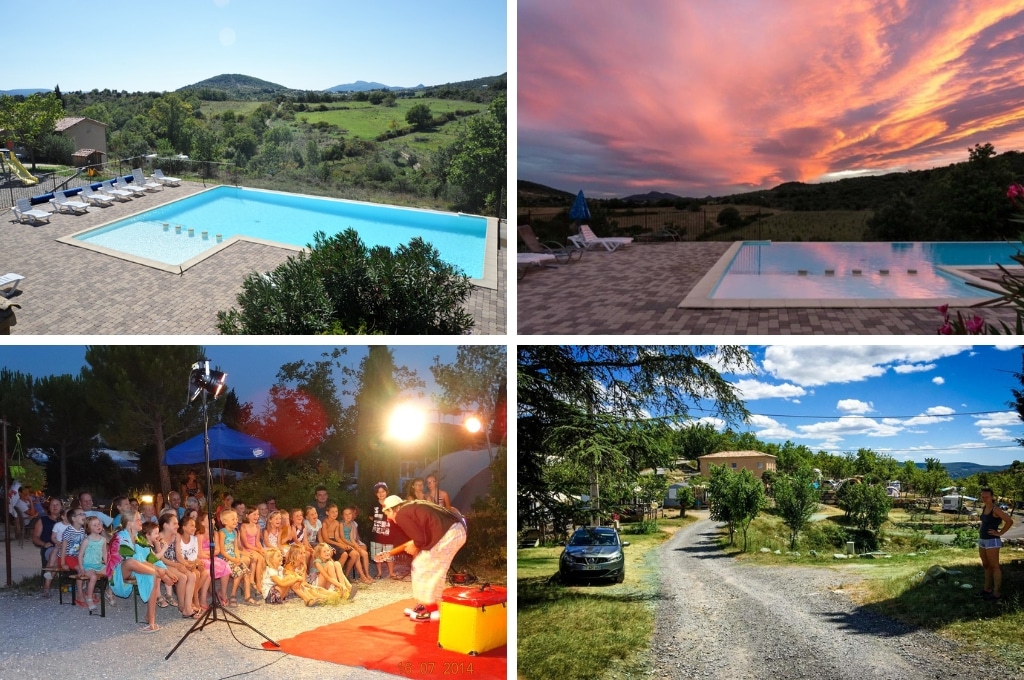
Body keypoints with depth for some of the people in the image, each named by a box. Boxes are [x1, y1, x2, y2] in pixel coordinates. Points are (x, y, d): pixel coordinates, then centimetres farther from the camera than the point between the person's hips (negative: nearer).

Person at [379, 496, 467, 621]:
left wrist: (414, 546, 10)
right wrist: (413, 544, 24)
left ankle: (431, 610, 7)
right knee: (434, 569, 21)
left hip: (448, 534, -10)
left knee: (423, 568, 2)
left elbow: (420, 539, -9)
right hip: (457, 529, 10)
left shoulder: (401, 516, -4)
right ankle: (428, 604, 31)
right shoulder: (412, 506, 25)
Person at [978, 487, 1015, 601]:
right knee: (986, 566, 15)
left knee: (994, 567, -3)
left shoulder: (996, 509, -16)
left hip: (992, 541, -9)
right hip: (982, 540, 9)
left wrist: (1000, 532, -17)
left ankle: (996, 593, 2)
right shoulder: (984, 507, 9)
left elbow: (1010, 521, -25)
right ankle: (987, 589, 24)